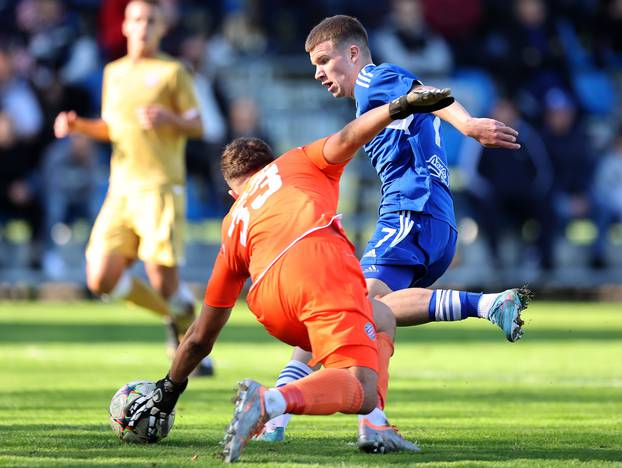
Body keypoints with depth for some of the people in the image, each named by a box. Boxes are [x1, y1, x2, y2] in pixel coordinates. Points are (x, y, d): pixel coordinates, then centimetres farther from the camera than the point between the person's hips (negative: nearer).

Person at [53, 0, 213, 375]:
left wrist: (170, 119, -21)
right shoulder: (114, 72, 16)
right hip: (121, 189, 6)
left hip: (160, 187, -6)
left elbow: (197, 126, -1)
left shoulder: (172, 72, 0)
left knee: (164, 282, -11)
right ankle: (178, 317, 16)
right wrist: (78, 126, 8)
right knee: (102, 279, -5)